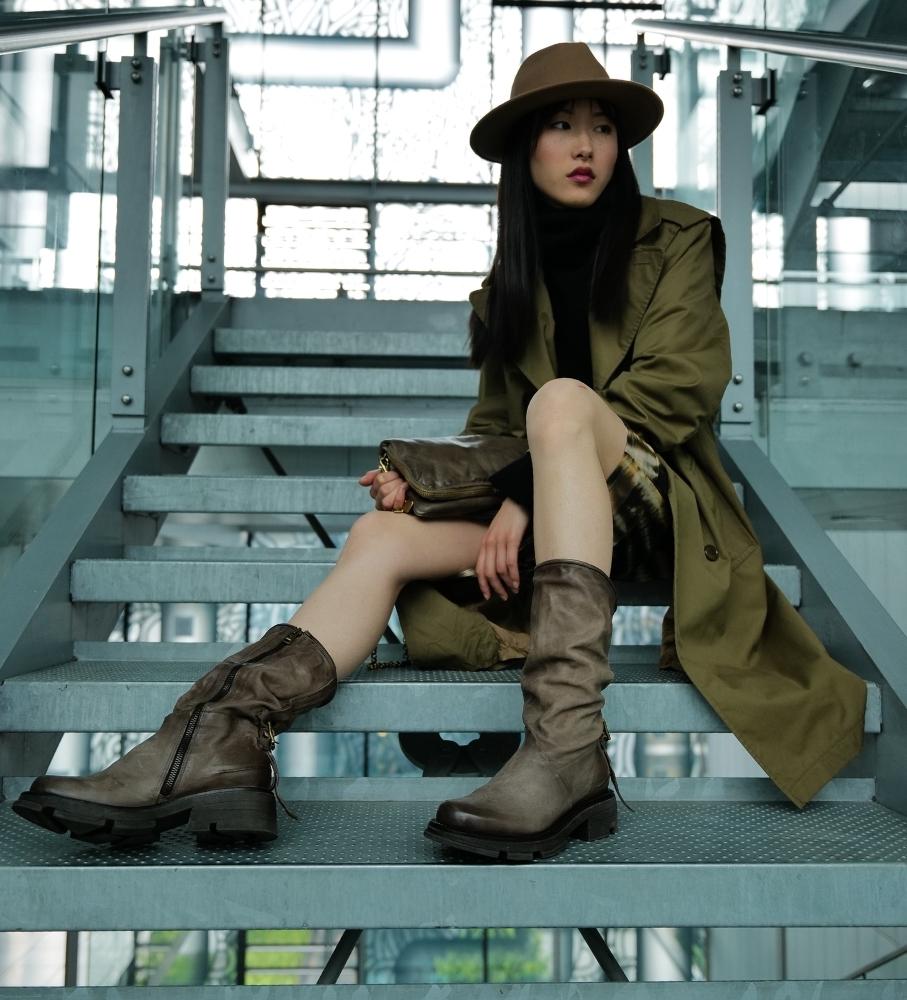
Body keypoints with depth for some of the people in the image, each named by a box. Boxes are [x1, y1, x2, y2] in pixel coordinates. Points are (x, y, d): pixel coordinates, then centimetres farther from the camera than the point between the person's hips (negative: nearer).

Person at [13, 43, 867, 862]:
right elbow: (495, 422, 15)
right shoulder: (510, 282, 16)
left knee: (563, 398, -35)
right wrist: (421, 477, -7)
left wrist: (525, 495, -17)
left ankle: (568, 745, -46)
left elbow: (669, 394, -9)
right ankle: (224, 743, -37)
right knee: (381, 533, -20)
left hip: (657, 511, -4)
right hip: (543, 516, 5)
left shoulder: (677, 241, 3)